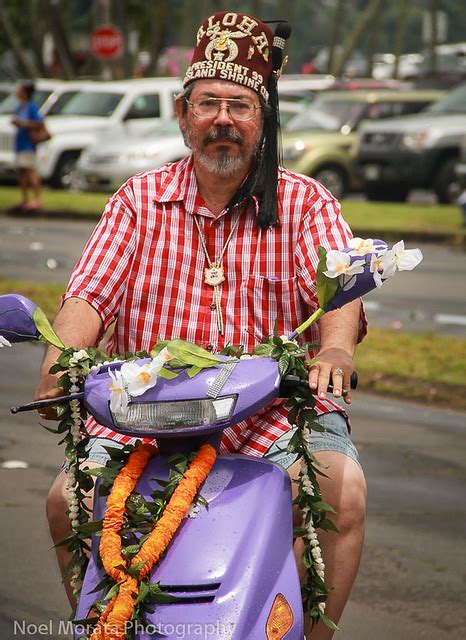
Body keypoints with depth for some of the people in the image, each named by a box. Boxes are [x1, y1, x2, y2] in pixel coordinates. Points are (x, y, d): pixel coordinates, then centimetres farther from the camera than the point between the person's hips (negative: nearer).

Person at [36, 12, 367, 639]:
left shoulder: (305, 203, 6)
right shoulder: (138, 201, 11)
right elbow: (91, 292, 0)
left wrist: (335, 350, -34)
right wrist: (60, 360, -22)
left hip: (275, 413, -1)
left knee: (343, 488, -30)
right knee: (68, 499, -20)